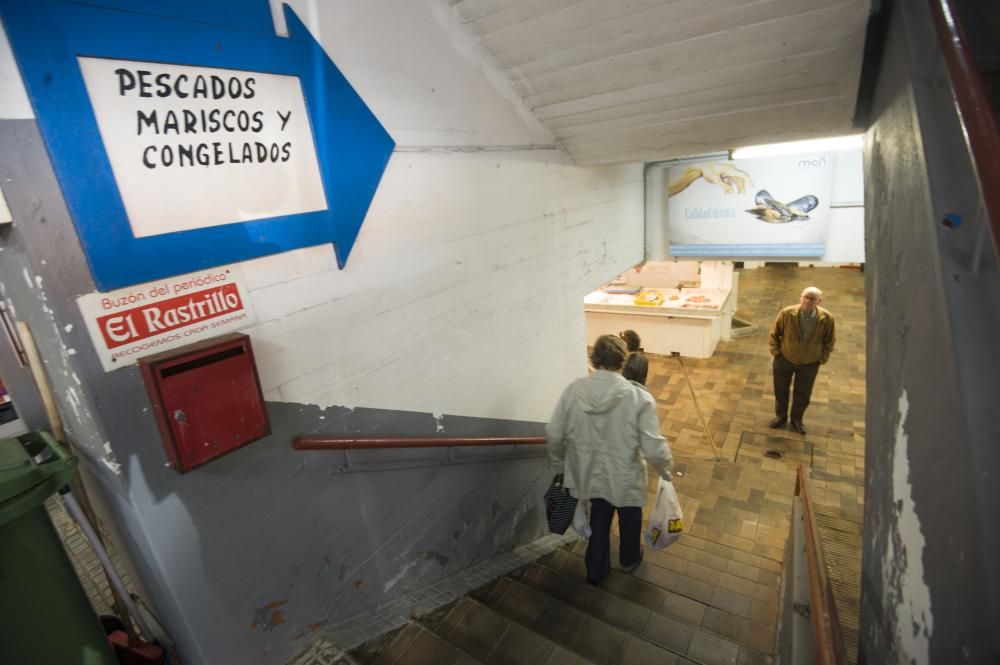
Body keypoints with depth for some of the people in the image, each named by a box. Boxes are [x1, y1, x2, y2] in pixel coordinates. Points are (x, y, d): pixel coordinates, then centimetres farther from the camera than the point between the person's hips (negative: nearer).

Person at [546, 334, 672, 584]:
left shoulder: (573, 391, -17)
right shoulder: (640, 398, -25)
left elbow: (554, 435, -9)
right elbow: (654, 448, -22)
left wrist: (560, 463, 10)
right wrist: (665, 471, 0)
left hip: (589, 474, 2)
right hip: (625, 477, -2)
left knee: (599, 517, 29)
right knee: (629, 518, 29)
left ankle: (596, 570, 46)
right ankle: (629, 559, 56)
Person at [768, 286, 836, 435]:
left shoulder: (827, 318, -20)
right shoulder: (786, 313, -23)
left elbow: (829, 341, -2)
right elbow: (774, 334, -6)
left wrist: (822, 359, -2)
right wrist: (775, 353, -4)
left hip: (809, 364, 1)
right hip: (784, 360, 0)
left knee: (803, 395, 17)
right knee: (781, 391, 17)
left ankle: (796, 419, 42)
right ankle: (780, 416, 42)